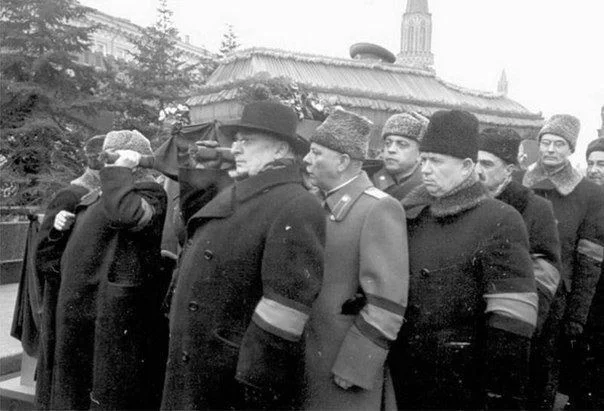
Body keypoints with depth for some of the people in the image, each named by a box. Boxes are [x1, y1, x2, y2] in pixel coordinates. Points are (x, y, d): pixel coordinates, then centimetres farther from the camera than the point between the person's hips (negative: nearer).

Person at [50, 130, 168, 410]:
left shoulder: (148, 190, -12)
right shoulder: (100, 194, 16)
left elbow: (125, 214, -35)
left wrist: (119, 169, -22)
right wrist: (64, 225, 8)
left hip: (113, 312, -9)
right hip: (79, 306, 9)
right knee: (73, 382, 21)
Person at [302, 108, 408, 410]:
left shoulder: (380, 210, -16)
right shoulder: (323, 207, 8)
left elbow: (387, 303, -19)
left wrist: (353, 368, -18)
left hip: (347, 365, -7)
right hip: (308, 360, 7)